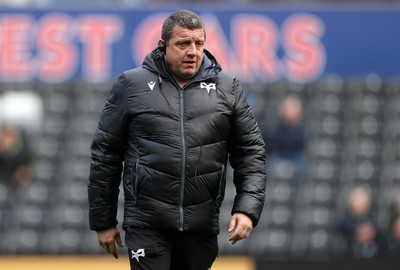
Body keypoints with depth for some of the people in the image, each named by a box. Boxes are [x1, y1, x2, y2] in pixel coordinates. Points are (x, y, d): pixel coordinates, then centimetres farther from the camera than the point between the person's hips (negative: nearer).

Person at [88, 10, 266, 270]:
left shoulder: (227, 88, 7)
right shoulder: (132, 85, 1)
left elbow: (251, 151, 7)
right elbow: (105, 154, 6)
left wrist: (247, 209, -6)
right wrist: (103, 221, 6)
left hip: (201, 227, 3)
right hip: (147, 224, -3)